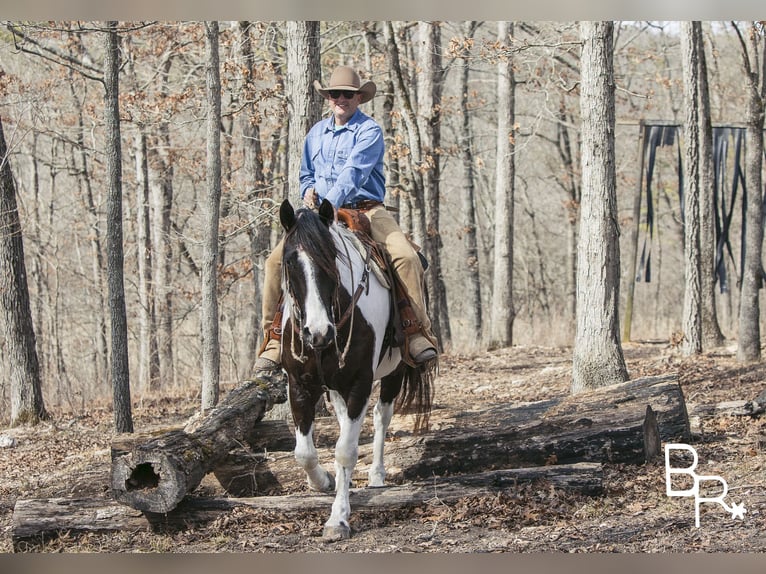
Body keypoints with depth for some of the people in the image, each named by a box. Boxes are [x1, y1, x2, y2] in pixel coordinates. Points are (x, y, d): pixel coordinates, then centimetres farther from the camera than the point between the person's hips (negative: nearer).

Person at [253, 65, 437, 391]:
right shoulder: (316, 133, 16)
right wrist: (308, 191, 3)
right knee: (277, 261, -17)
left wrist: (330, 205, -30)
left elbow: (353, 174, -17)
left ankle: (418, 334, -23)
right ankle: (272, 344, -13)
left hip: (366, 209, -4)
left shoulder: (369, 131, -3)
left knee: (406, 257, -29)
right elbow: (306, 174, 28)